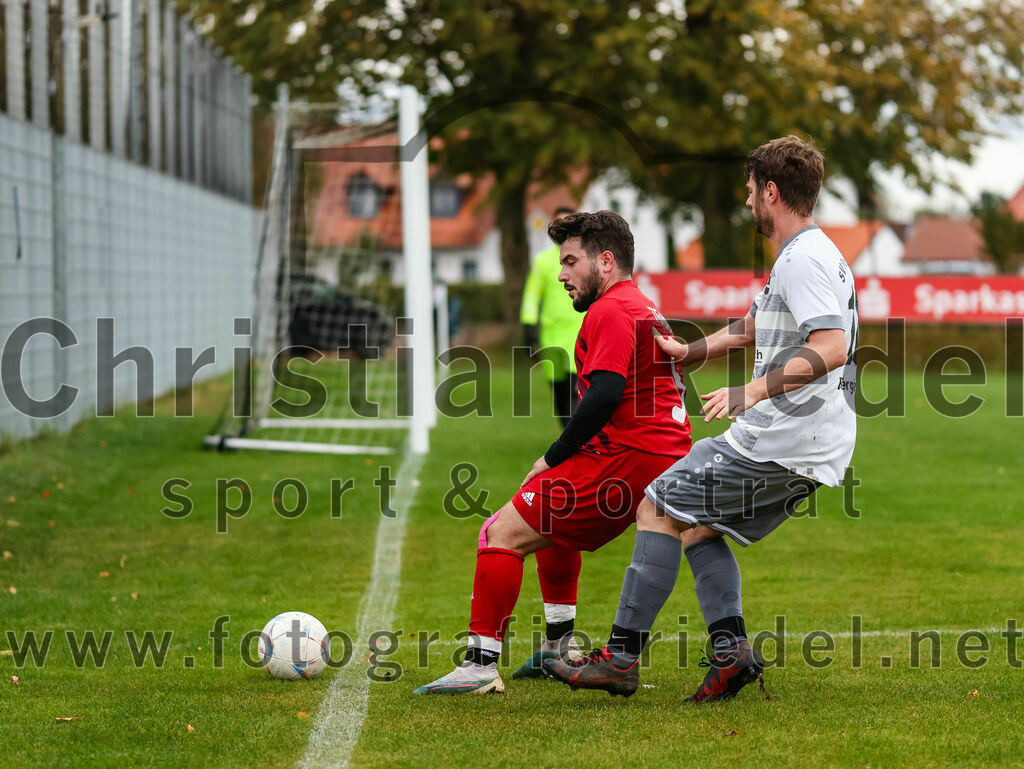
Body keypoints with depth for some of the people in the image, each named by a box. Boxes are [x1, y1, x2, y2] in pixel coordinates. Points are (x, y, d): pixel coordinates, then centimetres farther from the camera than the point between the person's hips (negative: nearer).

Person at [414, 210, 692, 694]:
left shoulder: (610, 311, -10)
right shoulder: (645, 309, 23)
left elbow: (605, 394, -23)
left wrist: (552, 458, -14)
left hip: (627, 458, -11)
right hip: (666, 456, 11)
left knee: (502, 533, -9)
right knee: (550, 521, 30)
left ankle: (482, 664, -13)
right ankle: (560, 650, 30)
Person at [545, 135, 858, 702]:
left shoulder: (804, 259, -14)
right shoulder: (809, 256, 20)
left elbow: (831, 349, -27)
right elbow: (756, 325, 36)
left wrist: (752, 392, -30)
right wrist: (691, 353, 40)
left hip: (778, 443, -10)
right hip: (810, 452, 10)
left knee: (659, 507, -4)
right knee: (697, 527, 19)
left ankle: (621, 657, -5)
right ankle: (730, 649, 3)